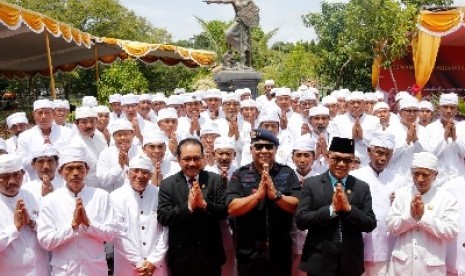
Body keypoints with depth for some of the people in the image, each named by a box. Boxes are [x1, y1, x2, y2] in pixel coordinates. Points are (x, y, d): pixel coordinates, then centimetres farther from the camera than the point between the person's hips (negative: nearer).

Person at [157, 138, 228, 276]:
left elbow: (224, 211, -5)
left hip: (210, 255, 1)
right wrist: (188, 207, -22)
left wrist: (204, 204, -22)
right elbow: (162, 217, -9)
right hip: (181, 257, -1)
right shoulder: (167, 184, -2)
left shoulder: (215, 180, 0)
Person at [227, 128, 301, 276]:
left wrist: (276, 195, -21)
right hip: (249, 252, -1)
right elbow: (232, 208, -10)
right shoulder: (240, 175, -1)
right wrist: (258, 194, -22)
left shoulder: (287, 173, 2)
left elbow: (299, 206, -6)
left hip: (281, 251, 1)